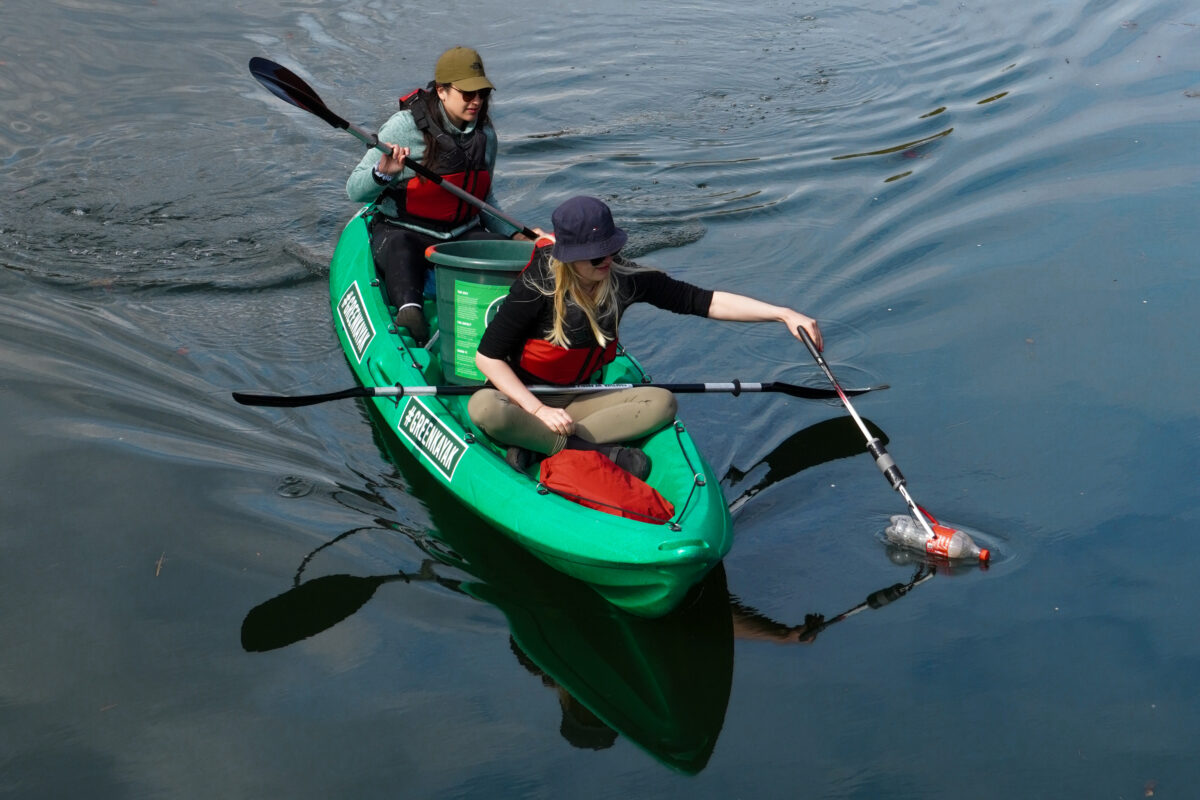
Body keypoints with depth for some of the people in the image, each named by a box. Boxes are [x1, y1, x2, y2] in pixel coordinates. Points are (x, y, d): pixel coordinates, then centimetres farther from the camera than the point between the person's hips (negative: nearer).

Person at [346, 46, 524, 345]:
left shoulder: (485, 135, 5)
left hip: (463, 233, 6)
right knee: (401, 251, -39)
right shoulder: (405, 126, -12)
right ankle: (409, 308, -62)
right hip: (401, 230, -5)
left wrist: (513, 233, 7)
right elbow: (355, 190, -12)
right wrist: (383, 173, -33)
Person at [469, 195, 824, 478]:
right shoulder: (538, 286, -20)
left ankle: (537, 445, -26)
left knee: (661, 403, -17)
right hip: (520, 399, -5)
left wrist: (784, 314, -18)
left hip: (576, 401, 5)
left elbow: (705, 301, -11)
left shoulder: (625, 279, -9)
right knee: (484, 408, -38)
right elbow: (487, 355, -17)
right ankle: (598, 452, -30)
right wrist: (539, 411, -25)